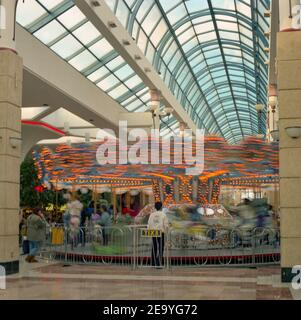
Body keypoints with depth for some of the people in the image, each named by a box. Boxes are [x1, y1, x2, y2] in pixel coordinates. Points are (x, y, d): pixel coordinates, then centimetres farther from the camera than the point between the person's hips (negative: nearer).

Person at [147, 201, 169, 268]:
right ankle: (159, 264, -5)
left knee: (154, 248, 11)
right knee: (160, 248, 0)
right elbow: (166, 225, -7)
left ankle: (154, 263, 16)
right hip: (161, 232, -4)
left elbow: (149, 224, 5)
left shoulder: (152, 215, 4)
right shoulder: (163, 215, -6)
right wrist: (165, 231, 9)